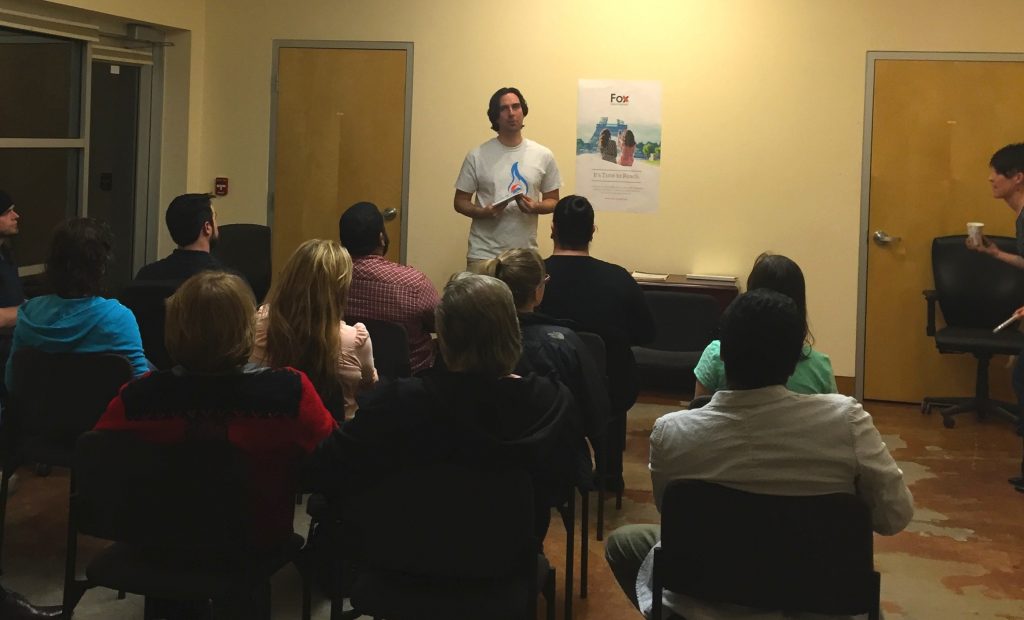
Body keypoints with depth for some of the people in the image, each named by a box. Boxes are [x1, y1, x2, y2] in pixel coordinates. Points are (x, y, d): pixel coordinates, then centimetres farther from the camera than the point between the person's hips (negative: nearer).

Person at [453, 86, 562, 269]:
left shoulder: (543, 156, 4)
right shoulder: (477, 156, 0)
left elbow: (552, 200, 10)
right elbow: (460, 201, 4)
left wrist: (536, 207, -12)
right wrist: (483, 212, -16)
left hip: (526, 255, 1)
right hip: (483, 254, -1)